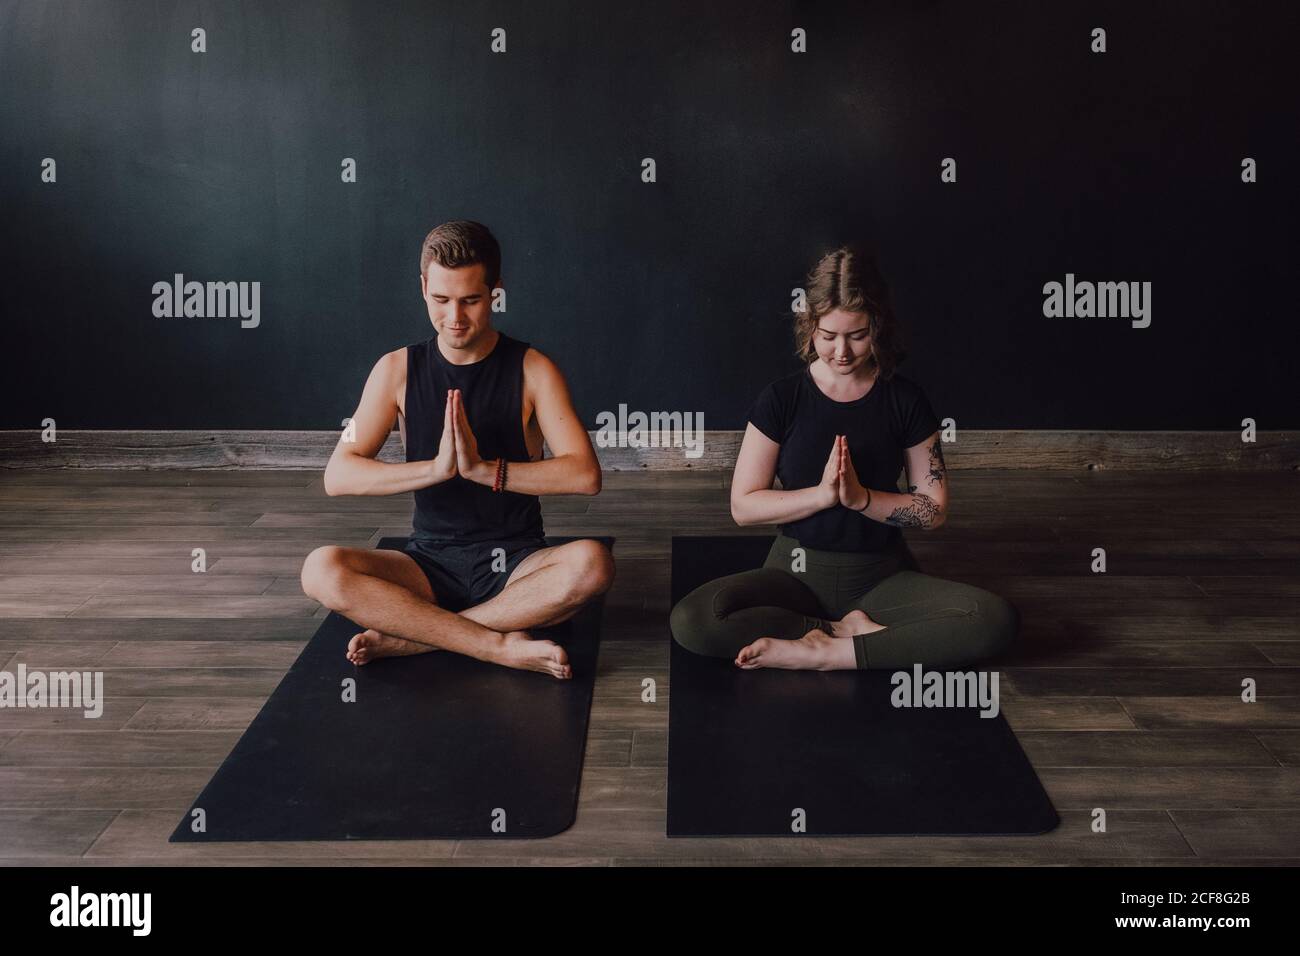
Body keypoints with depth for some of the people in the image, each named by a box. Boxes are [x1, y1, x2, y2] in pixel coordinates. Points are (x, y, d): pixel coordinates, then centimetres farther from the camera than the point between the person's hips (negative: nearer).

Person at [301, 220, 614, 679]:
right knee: (321, 569, -26)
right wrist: (435, 469, -23)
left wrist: (483, 469, -25)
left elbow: (585, 474, -15)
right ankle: (505, 646, -26)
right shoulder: (398, 370, 0)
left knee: (591, 563, -33)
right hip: (430, 563, 1)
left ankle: (410, 635, -23)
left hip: (516, 562, -1)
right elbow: (338, 475, -9)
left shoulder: (532, 370, -4)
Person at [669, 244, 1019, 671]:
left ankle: (825, 652, -24)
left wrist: (860, 497, -17)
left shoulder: (905, 400, -1)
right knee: (691, 620, -31)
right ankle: (848, 630, -17)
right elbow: (744, 505, -5)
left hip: (882, 576, 1)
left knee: (997, 620, -28)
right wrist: (823, 494, -19)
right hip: (797, 572, -1)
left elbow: (934, 510, -1)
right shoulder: (782, 399, -3)